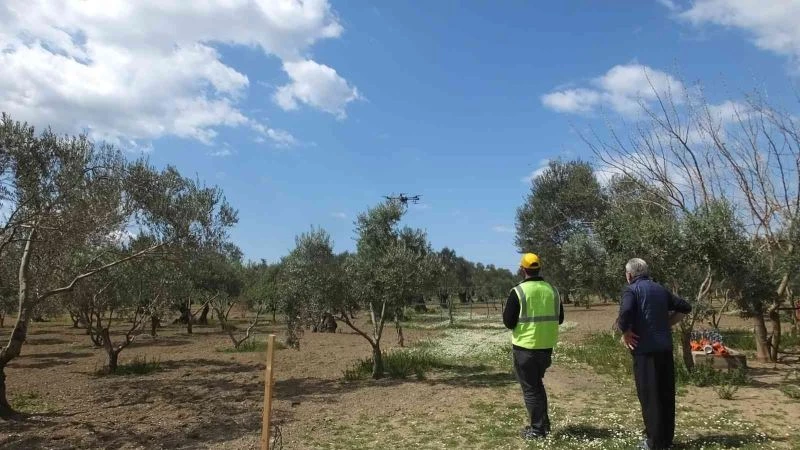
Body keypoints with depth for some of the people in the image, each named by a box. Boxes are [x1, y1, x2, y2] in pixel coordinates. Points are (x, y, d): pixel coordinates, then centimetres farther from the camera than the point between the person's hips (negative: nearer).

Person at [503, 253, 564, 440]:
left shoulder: (518, 291, -14)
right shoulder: (552, 290, 3)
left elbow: (508, 322, -11)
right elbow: (559, 319, 11)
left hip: (525, 347, -6)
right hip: (546, 347, 6)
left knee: (529, 388, 6)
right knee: (537, 384, 23)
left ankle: (537, 429, 11)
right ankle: (544, 424, 28)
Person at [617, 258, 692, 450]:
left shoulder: (631, 290, -7)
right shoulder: (660, 289, 13)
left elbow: (625, 312, -25)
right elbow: (685, 307, 16)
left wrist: (626, 333, -11)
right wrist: (667, 324, 14)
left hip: (645, 348, -6)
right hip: (665, 348, 6)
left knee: (649, 396, 2)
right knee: (666, 394, 14)